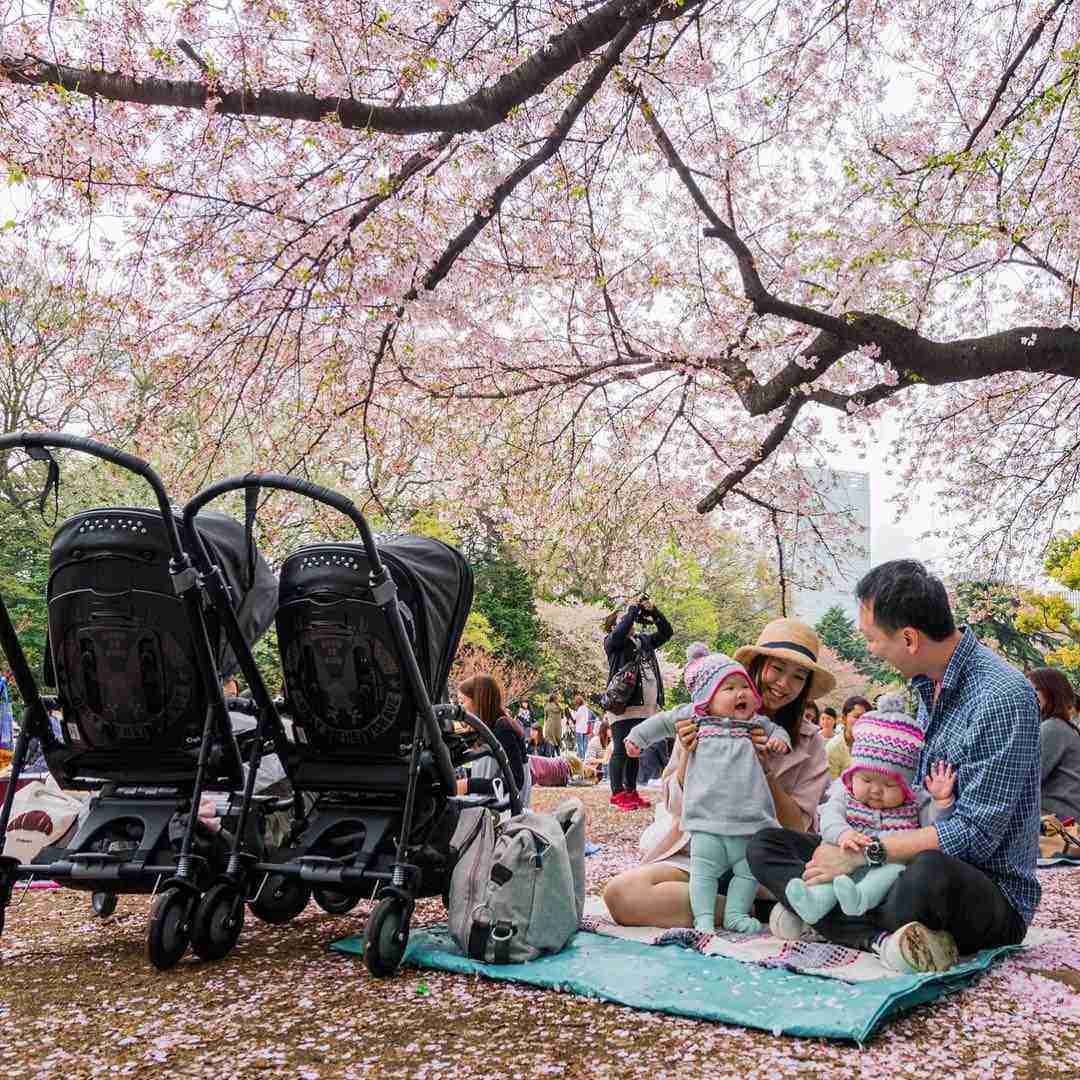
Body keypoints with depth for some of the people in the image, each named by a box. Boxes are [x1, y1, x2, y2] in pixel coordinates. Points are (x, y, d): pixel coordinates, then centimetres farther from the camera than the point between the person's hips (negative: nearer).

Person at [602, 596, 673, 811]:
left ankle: (631, 792, 19)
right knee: (621, 751, -4)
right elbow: (620, 633, -20)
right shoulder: (612, 642, 1)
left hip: (645, 707, 7)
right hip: (623, 706, -7)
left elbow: (666, 632, 18)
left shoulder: (644, 640, 21)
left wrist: (653, 612, 5)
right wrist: (633, 608, -11)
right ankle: (617, 794, 1)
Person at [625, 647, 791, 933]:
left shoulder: (757, 723, 9)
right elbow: (663, 722, 19)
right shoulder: (694, 717, 6)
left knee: (748, 869, 6)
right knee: (704, 869, -2)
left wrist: (780, 739, 3)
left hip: (749, 822, 2)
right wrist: (638, 736, 18)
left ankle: (736, 913, 17)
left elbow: (776, 729, 25)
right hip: (706, 820, -2)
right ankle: (703, 917, 5)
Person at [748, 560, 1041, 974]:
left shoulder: (1003, 696, -19)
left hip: (992, 890, -9)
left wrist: (866, 852, -19)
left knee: (929, 872, -44)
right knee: (766, 844, -3)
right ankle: (883, 936, -24)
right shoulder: (926, 686, 9)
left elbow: (975, 832, -22)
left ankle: (826, 914, -15)